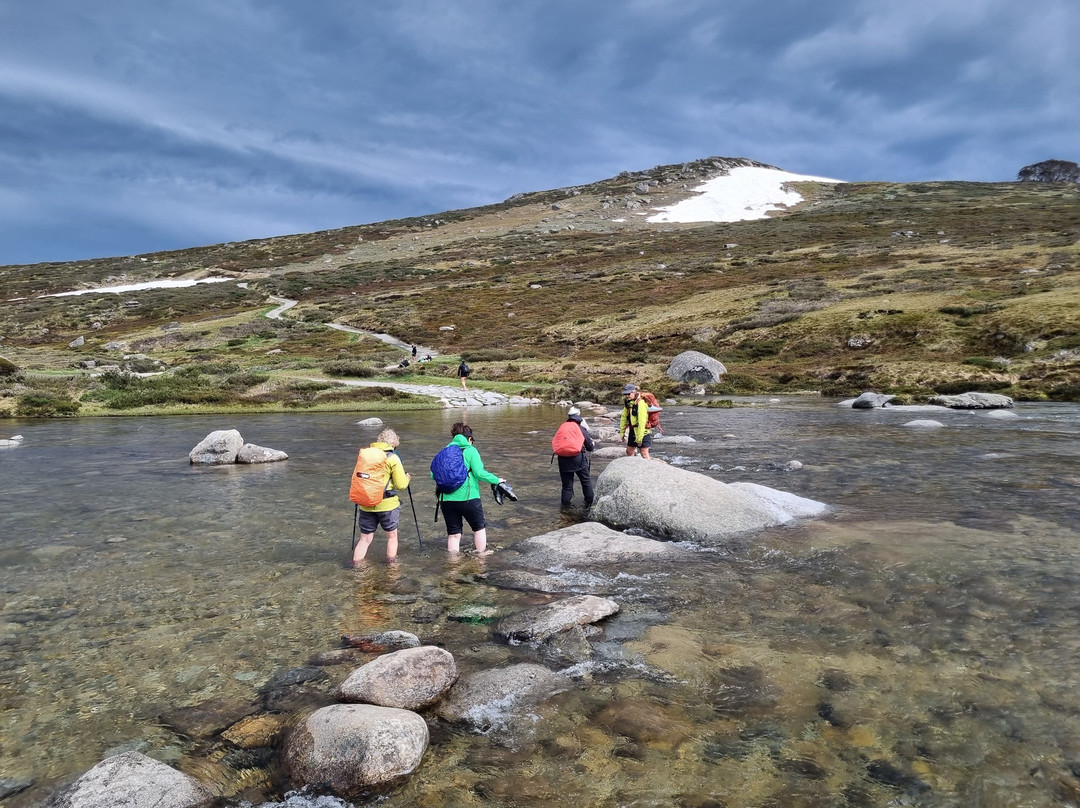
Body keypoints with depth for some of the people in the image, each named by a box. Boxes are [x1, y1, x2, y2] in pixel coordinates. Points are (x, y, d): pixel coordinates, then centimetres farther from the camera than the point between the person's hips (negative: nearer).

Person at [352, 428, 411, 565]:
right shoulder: (392, 458, -7)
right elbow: (401, 485, -8)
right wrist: (407, 477, 12)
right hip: (387, 504, -4)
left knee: (365, 538, 13)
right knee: (392, 536, 16)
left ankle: (355, 565, 7)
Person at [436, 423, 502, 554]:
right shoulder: (470, 450, -2)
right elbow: (479, 473, -12)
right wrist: (496, 480, 1)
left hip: (446, 498, 4)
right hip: (467, 497, -4)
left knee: (453, 533, 13)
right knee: (479, 527, 18)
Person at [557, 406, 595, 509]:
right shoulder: (582, 429, 2)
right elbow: (590, 447, 6)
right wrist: (593, 443, 29)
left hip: (563, 459, 2)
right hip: (578, 459, -2)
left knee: (567, 483, 10)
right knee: (586, 481, 14)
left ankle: (565, 504, 12)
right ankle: (589, 503, 18)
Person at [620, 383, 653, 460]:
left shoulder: (640, 404, -21)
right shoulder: (628, 403, 6)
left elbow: (642, 422, -25)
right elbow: (623, 418, 11)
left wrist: (639, 438, -25)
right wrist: (622, 433, 10)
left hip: (642, 432, -9)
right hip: (633, 431, 9)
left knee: (644, 454, -11)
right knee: (629, 451, 17)